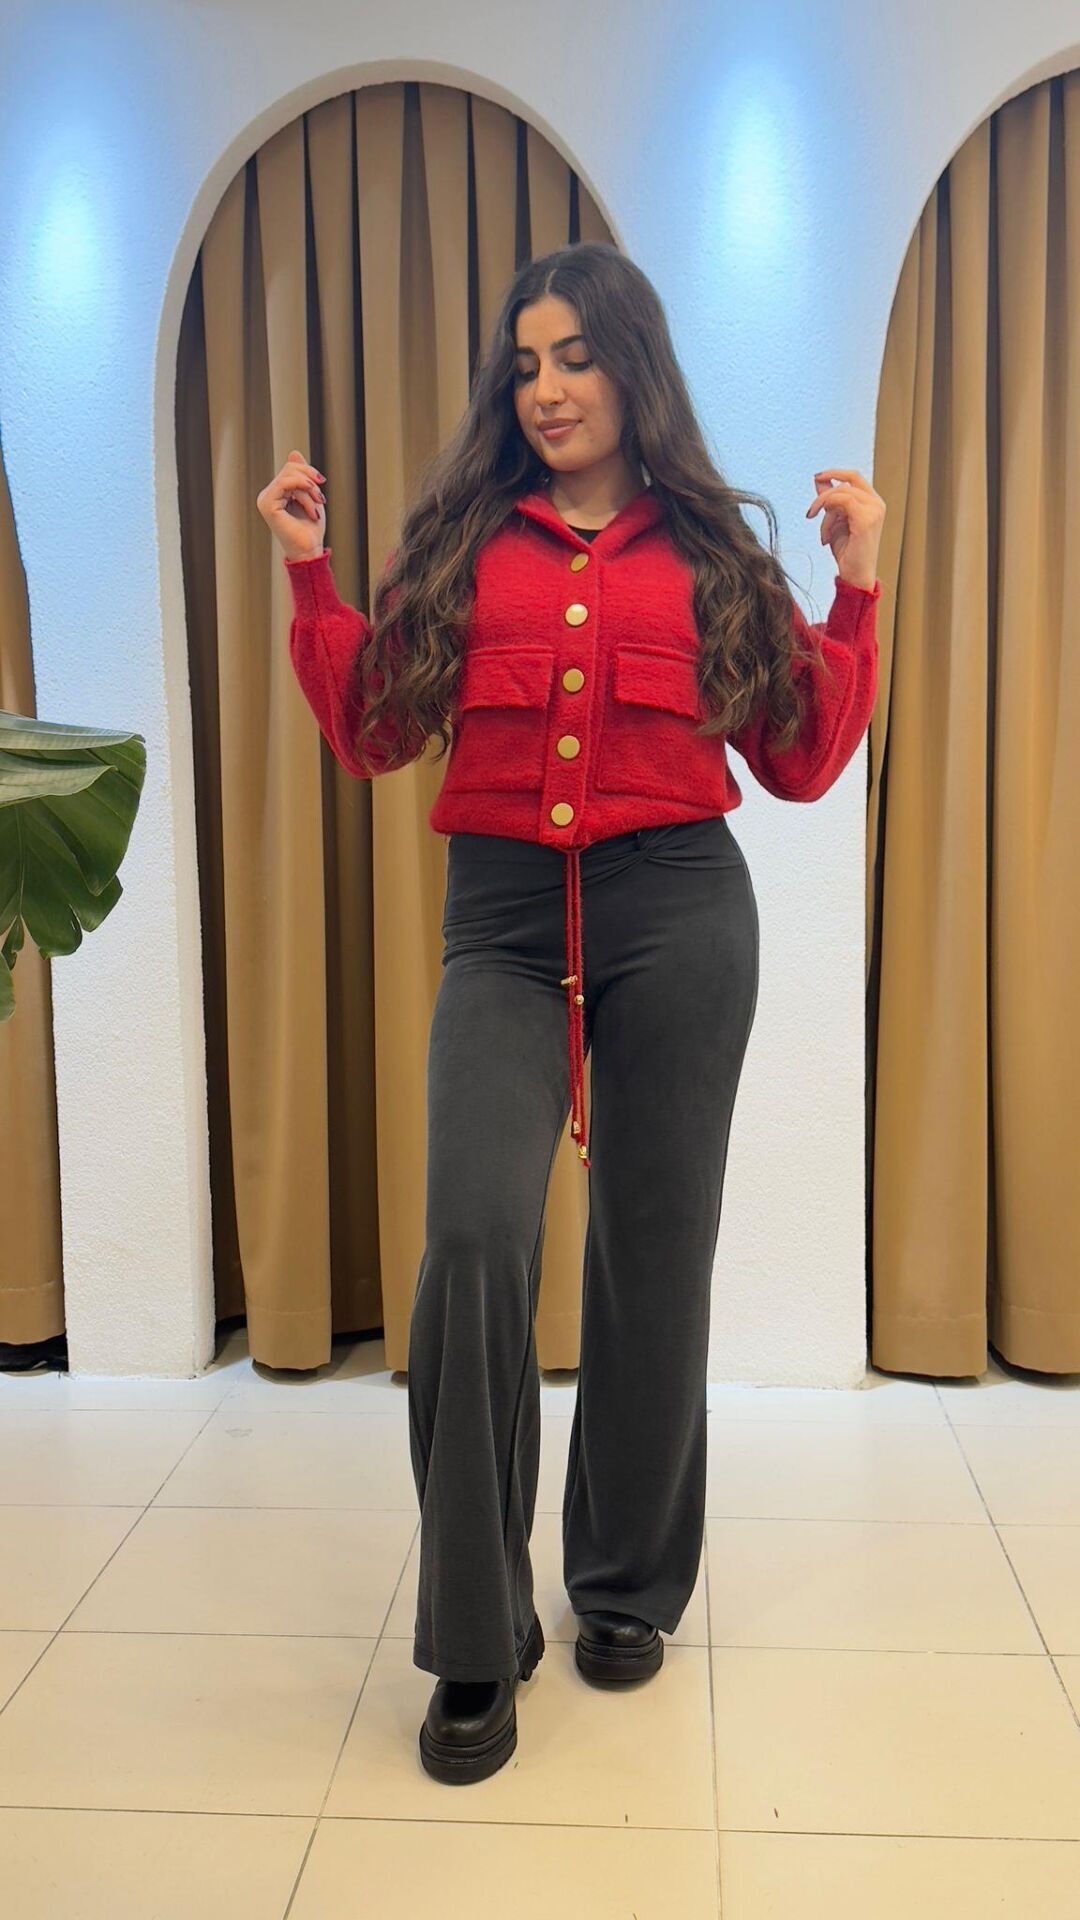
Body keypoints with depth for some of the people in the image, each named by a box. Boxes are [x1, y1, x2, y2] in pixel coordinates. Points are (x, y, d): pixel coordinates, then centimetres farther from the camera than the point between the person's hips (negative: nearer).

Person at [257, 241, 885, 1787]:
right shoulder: (464, 541, 12)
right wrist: (312, 576, 5)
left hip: (681, 916, 0)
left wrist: (859, 588, 3)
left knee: (654, 1252, 5)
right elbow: (373, 736, 9)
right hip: (505, 919, 0)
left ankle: (628, 1588, 26)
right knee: (476, 1236, -17)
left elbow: (803, 762, 9)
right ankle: (477, 1643, -1)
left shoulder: (710, 549, 11)